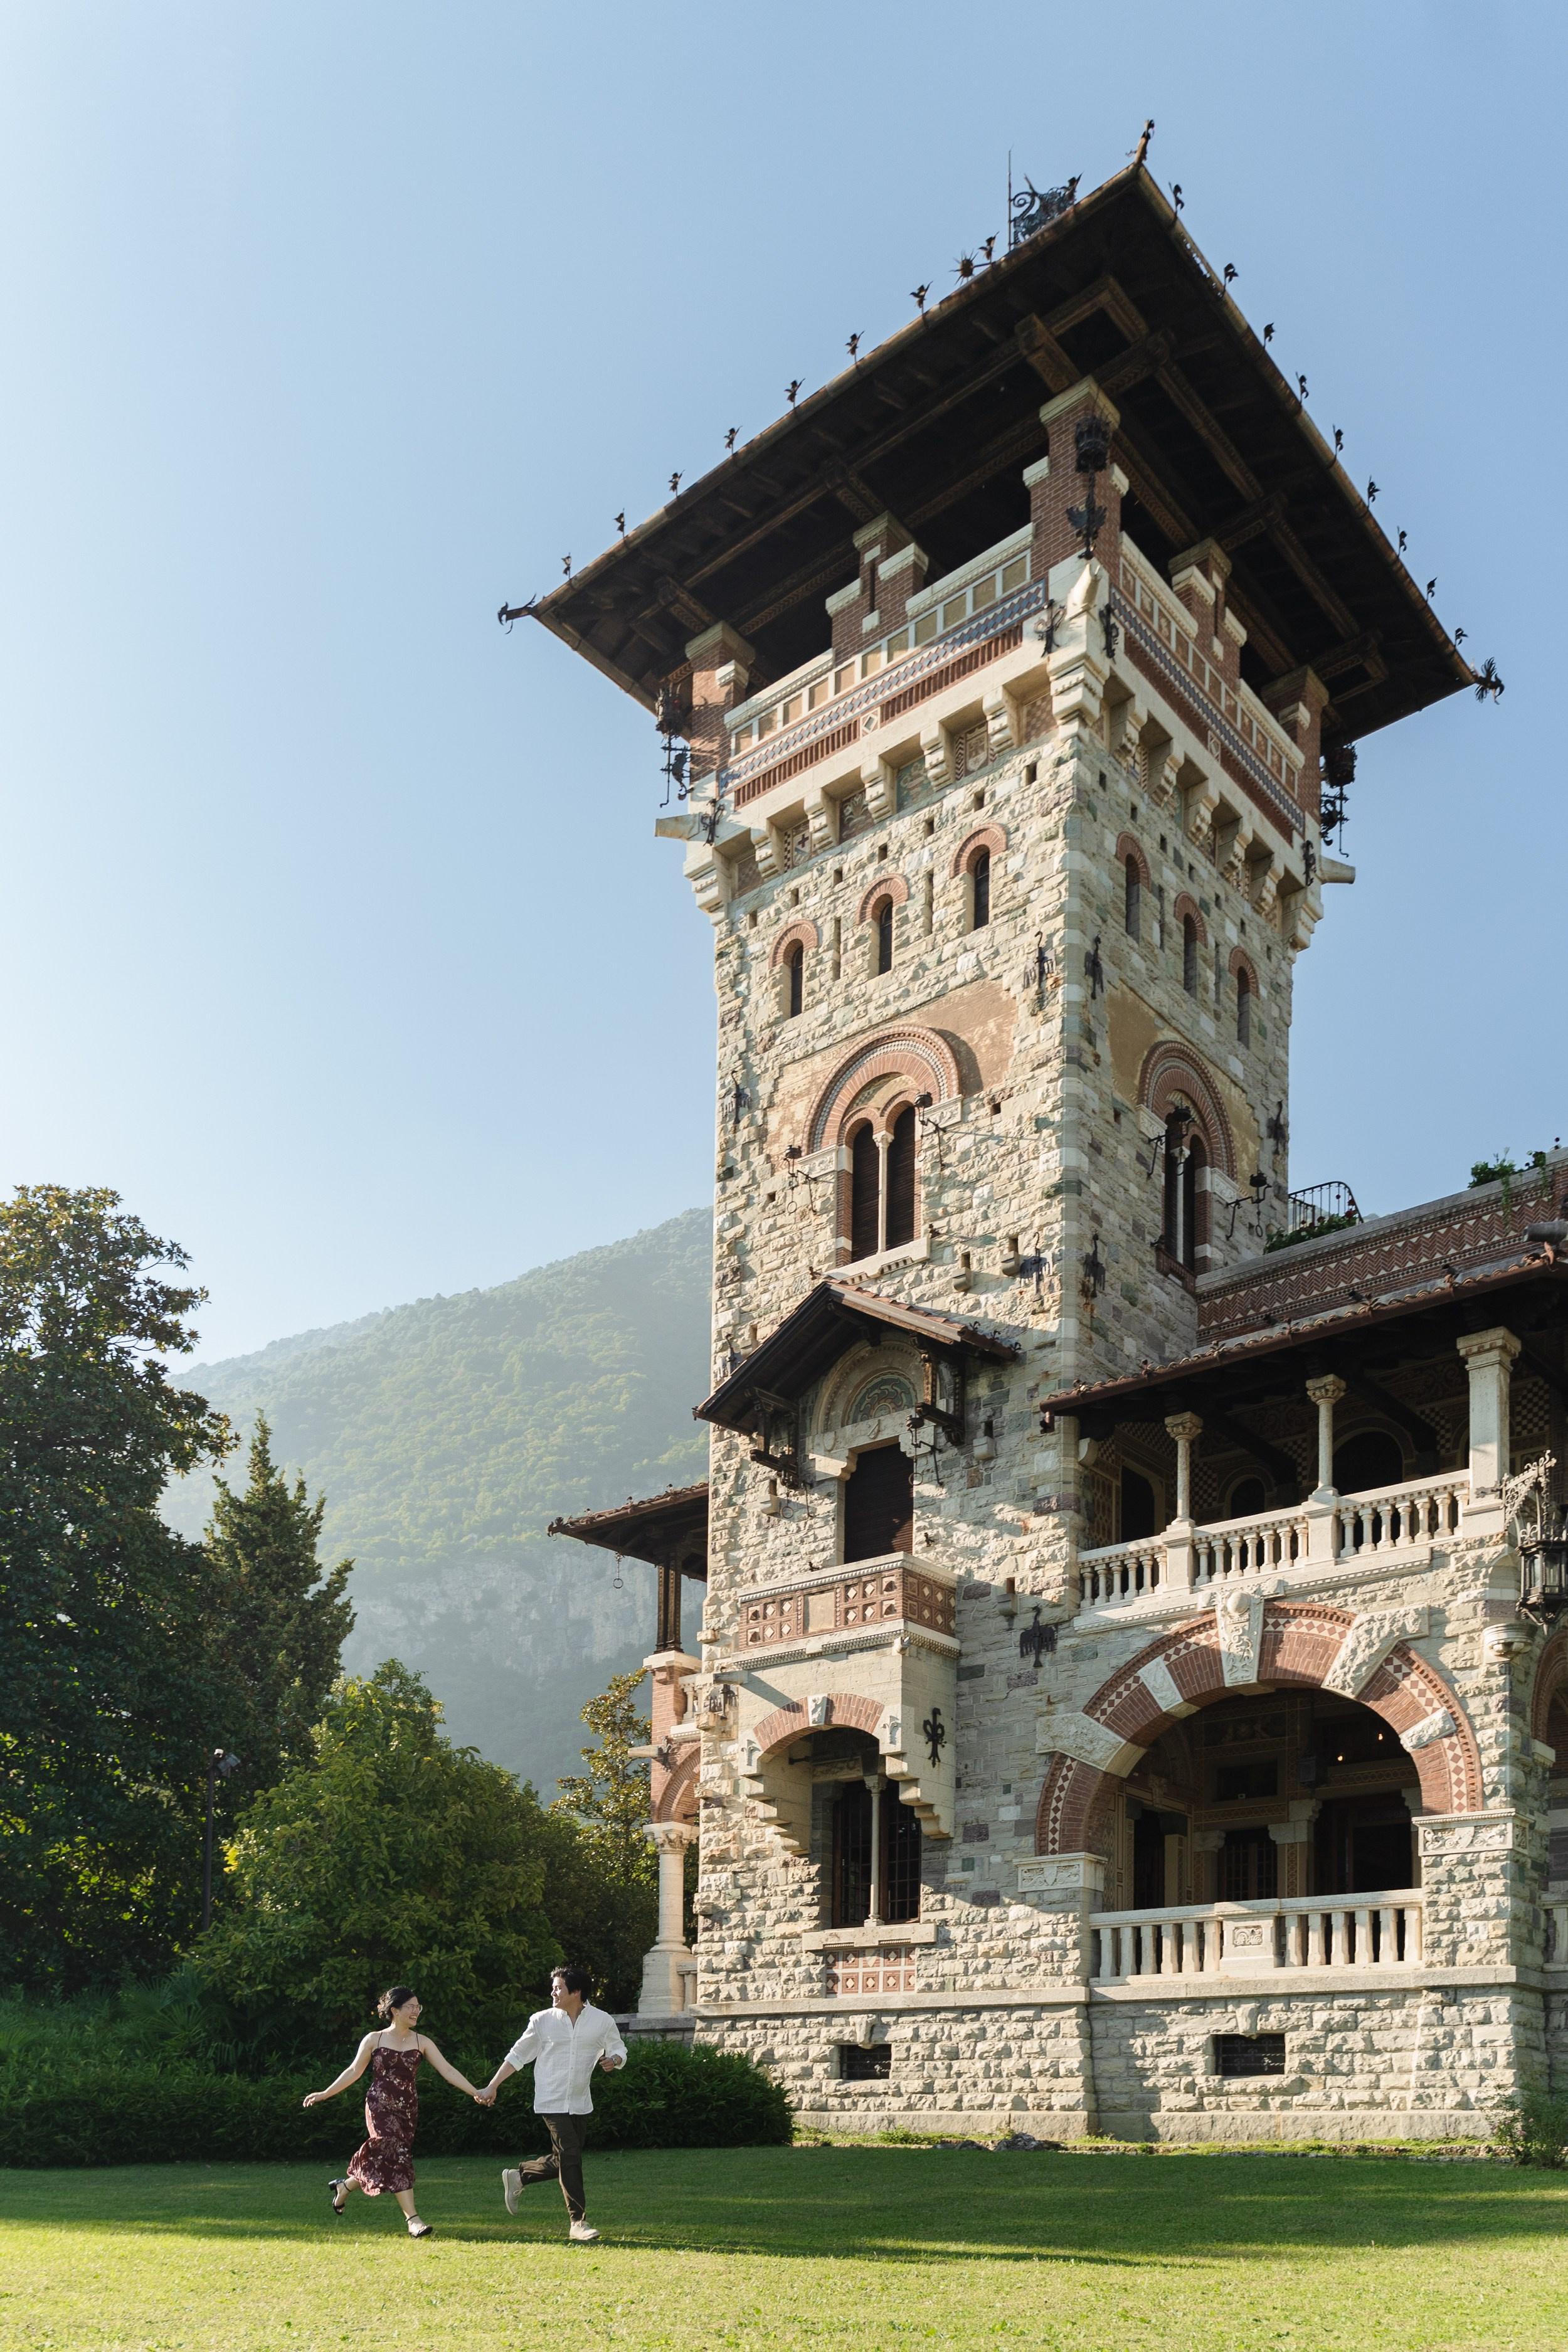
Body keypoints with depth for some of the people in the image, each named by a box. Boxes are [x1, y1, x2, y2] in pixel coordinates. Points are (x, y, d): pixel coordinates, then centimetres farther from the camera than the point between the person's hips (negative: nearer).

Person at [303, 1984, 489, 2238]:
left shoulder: (422, 2042, 6)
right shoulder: (374, 2040, 2)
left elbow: (447, 2070, 0)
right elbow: (354, 2072, 9)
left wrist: (474, 2092, -10)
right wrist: (325, 2094, 5)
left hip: (407, 2109, 4)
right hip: (380, 2105, -4)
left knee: (383, 2159, 3)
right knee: (397, 2154, -17)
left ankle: (345, 2186, 32)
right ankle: (413, 2220, -18)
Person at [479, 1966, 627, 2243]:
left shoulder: (602, 2021, -1)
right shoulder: (542, 2021, -3)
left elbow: (618, 2048, 12)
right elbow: (517, 2056, 5)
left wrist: (613, 2060, -13)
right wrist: (492, 2086, 3)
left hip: (580, 2103, 3)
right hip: (552, 2102, -3)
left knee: (564, 2161, 6)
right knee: (570, 2157, -12)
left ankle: (518, 2176, 30)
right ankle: (577, 2222, -5)